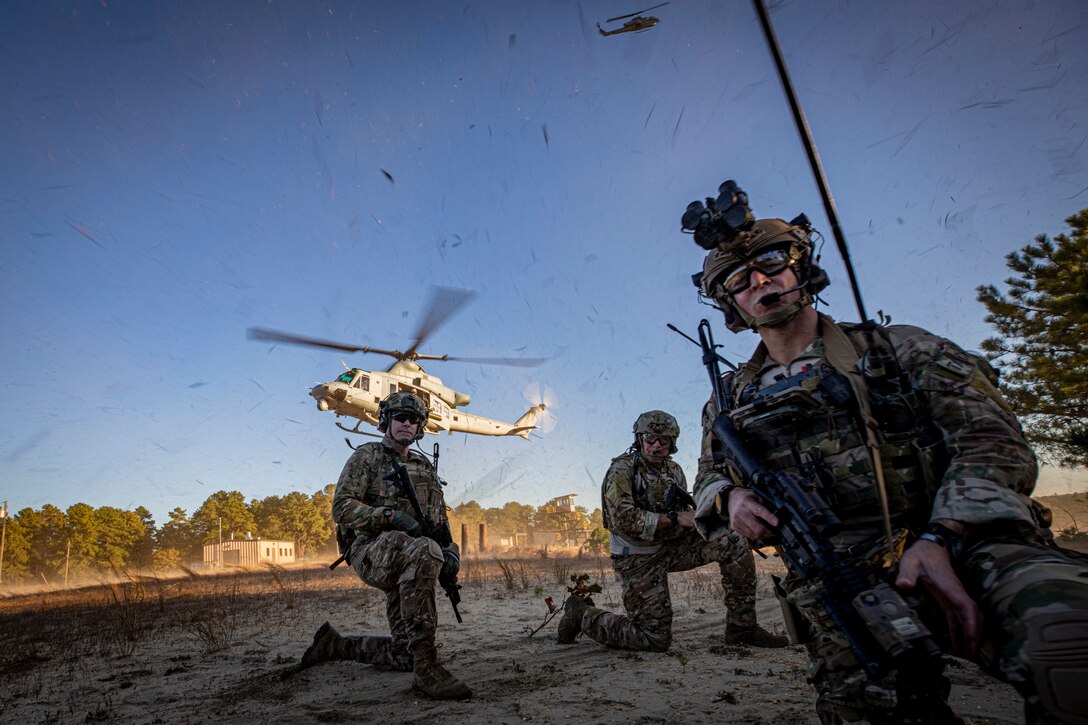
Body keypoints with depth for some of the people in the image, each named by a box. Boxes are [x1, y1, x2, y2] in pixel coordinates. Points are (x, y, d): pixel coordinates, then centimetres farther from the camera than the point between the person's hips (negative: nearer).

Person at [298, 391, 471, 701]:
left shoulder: (426, 466, 21)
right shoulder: (367, 455, 5)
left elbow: (441, 518, 21)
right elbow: (341, 507, -7)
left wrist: (451, 551, 1)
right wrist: (390, 516, -21)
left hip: (409, 566, 7)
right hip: (371, 550, -6)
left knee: (405, 655, 5)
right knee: (425, 551, -41)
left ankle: (336, 644, 29)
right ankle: (426, 667, -35)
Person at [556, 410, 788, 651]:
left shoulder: (674, 470, 6)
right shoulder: (622, 470, -17)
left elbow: (684, 513, 14)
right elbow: (624, 520, -27)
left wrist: (696, 517, -11)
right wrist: (673, 518, -26)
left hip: (673, 545, 7)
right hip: (639, 557, -7)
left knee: (734, 545, -9)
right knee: (656, 640, -6)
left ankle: (741, 628, 2)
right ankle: (581, 613, 12)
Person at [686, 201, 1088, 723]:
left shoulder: (898, 348, 10)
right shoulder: (730, 401, 17)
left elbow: (993, 438, -1)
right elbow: (706, 485, 23)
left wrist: (940, 538, -18)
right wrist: (730, 499, -4)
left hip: (961, 547, -1)